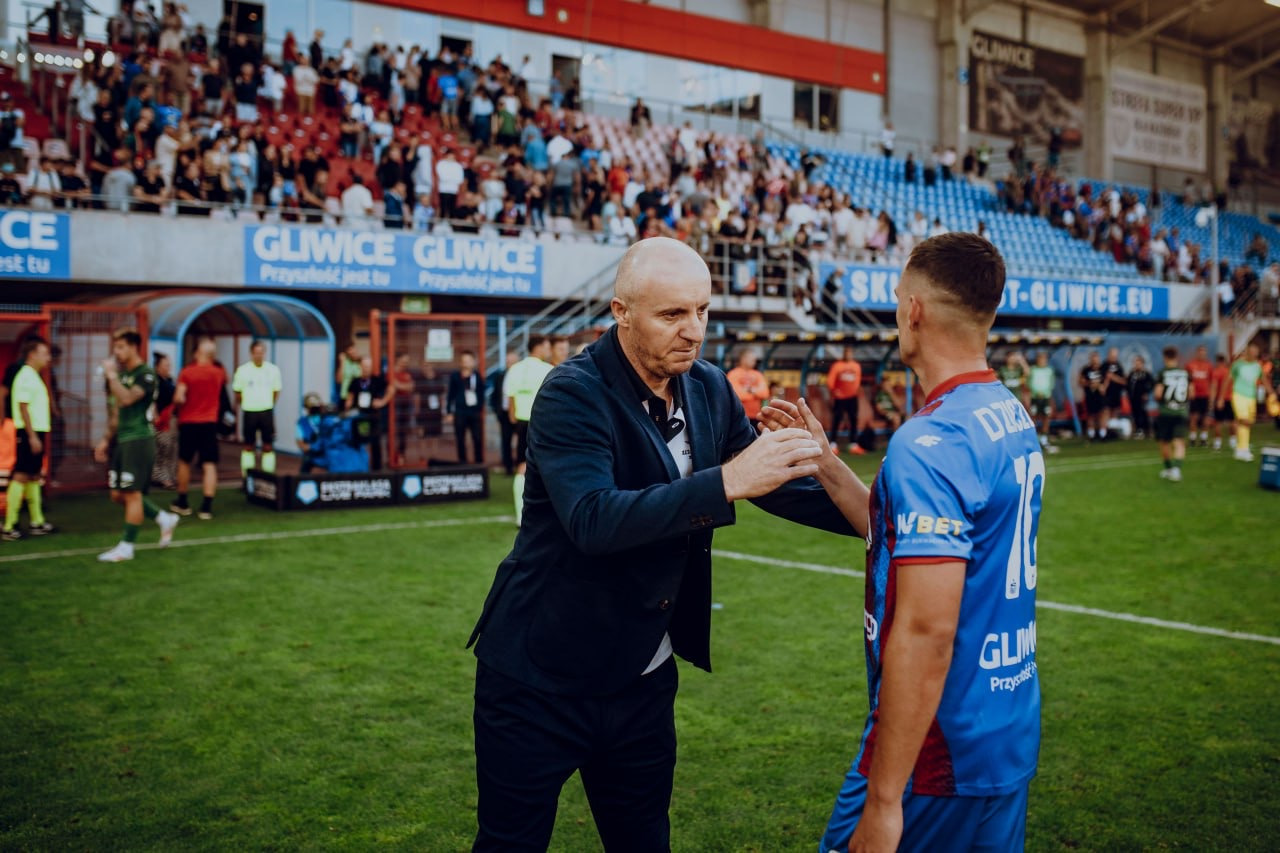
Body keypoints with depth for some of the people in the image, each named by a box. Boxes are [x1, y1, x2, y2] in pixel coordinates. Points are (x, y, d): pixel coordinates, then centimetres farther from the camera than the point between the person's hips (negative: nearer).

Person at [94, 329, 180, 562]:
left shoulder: (145, 374, -10)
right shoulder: (121, 374, 15)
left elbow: (127, 398, -28)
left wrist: (111, 375, -19)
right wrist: (107, 440, 20)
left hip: (139, 440, -9)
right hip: (120, 440, 9)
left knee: (132, 494, -5)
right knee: (118, 495, 10)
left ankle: (126, 547, 2)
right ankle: (165, 519, 23)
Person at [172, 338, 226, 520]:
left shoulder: (186, 372, -7)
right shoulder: (219, 373, 2)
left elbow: (179, 398, -16)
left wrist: (176, 405, 5)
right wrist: (210, 364, 32)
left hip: (188, 422, 0)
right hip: (209, 423, 1)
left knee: (184, 462, 16)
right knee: (209, 465, -2)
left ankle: (182, 503, 27)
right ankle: (206, 507, -10)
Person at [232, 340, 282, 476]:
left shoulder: (273, 370, 1)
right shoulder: (243, 370, -3)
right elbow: (237, 393, 5)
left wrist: (267, 404, 8)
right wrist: (245, 404, 8)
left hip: (267, 412, 1)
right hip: (249, 412, -1)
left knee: (268, 446, 2)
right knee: (249, 445, 8)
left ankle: (269, 473, 9)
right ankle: (246, 475, 15)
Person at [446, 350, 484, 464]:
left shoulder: (477, 376, 4)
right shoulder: (455, 376, 0)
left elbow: (481, 394, 9)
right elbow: (451, 395, 4)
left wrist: (481, 410, 6)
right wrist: (448, 412, 1)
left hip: (475, 412, 1)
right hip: (460, 412, -1)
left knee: (478, 438, 0)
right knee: (460, 439, 4)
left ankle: (479, 462, 10)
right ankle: (462, 462, 12)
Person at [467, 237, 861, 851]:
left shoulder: (710, 390, 1)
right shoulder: (573, 394, -19)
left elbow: (775, 483, 9)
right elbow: (593, 519, -33)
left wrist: (878, 516, -5)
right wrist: (725, 482, -40)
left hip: (644, 679, 6)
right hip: (541, 678, -5)